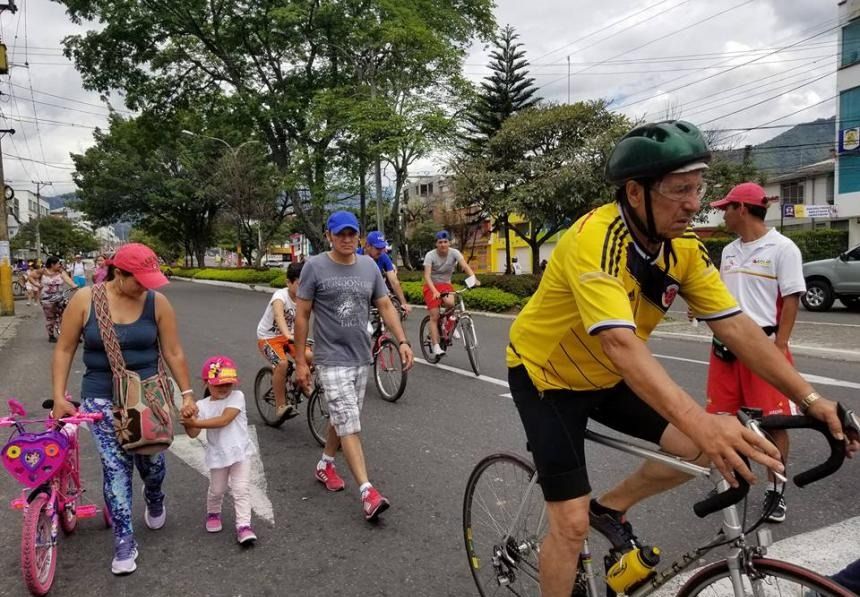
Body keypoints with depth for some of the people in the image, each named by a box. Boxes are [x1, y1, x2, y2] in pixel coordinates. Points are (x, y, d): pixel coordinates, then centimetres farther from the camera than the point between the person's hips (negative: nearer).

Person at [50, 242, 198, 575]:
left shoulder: (157, 302, -7)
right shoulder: (85, 300, -8)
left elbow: (173, 352, -2)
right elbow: (64, 350, -1)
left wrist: (187, 393, -2)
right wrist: (59, 396, -5)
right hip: (102, 400, 0)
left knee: (152, 462, 6)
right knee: (115, 469, 0)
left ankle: (154, 500, 42)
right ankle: (124, 542, 14)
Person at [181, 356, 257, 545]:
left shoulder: (237, 397, -12)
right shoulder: (202, 405, -4)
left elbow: (224, 420, -24)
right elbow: (193, 434, -9)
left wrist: (196, 422, -26)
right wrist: (187, 422, -29)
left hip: (240, 451, -2)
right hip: (217, 455, 2)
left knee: (242, 489, -7)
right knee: (216, 490, 18)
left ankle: (243, 525, -1)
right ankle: (213, 513, 46)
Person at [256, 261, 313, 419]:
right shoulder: (280, 296, -26)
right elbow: (279, 315, -44)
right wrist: (287, 335, -62)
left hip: (289, 335, 5)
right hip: (268, 337, -5)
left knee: (309, 356, -20)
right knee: (282, 363, -30)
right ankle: (280, 406, -15)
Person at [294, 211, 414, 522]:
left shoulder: (369, 266, 5)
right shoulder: (315, 267, -8)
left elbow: (385, 306, 7)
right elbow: (301, 315, -5)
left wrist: (402, 341, -5)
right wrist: (300, 361, -6)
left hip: (361, 357, 5)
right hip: (332, 359, -5)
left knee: (342, 418, 18)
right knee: (350, 424, -9)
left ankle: (325, 465, 40)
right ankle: (367, 491, -8)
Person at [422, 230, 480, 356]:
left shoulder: (454, 253, -13)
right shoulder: (430, 255, -18)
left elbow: (465, 266, -28)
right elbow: (427, 276, -28)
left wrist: (474, 280, -46)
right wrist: (435, 291, -45)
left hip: (446, 285, 2)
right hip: (431, 286, -2)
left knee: (450, 303, -30)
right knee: (435, 316, -13)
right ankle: (436, 346, -9)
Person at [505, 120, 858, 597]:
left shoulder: (684, 247, -9)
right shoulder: (595, 239, -32)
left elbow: (735, 326, -8)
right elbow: (620, 344, -43)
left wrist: (809, 398, -16)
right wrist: (701, 422, -52)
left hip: (607, 378, 7)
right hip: (546, 376, -6)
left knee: (703, 449, -5)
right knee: (572, 523, -7)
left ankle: (611, 507, 19)